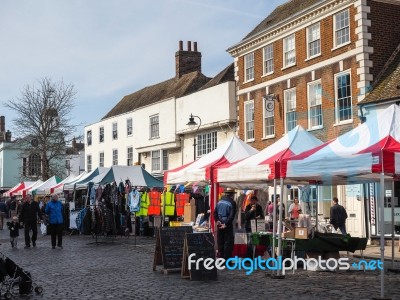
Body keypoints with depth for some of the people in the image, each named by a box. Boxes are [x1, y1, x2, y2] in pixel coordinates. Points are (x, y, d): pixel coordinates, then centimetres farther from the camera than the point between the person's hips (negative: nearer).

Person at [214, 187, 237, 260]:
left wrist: (217, 220, -3)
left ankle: (220, 258, 19)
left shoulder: (220, 201, 7)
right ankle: (226, 259, -2)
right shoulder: (232, 203, -12)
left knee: (220, 242, 13)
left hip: (220, 224, 6)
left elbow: (215, 212, 4)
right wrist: (226, 224, -18)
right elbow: (232, 215, -19)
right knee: (228, 242, 0)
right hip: (228, 225, -6)